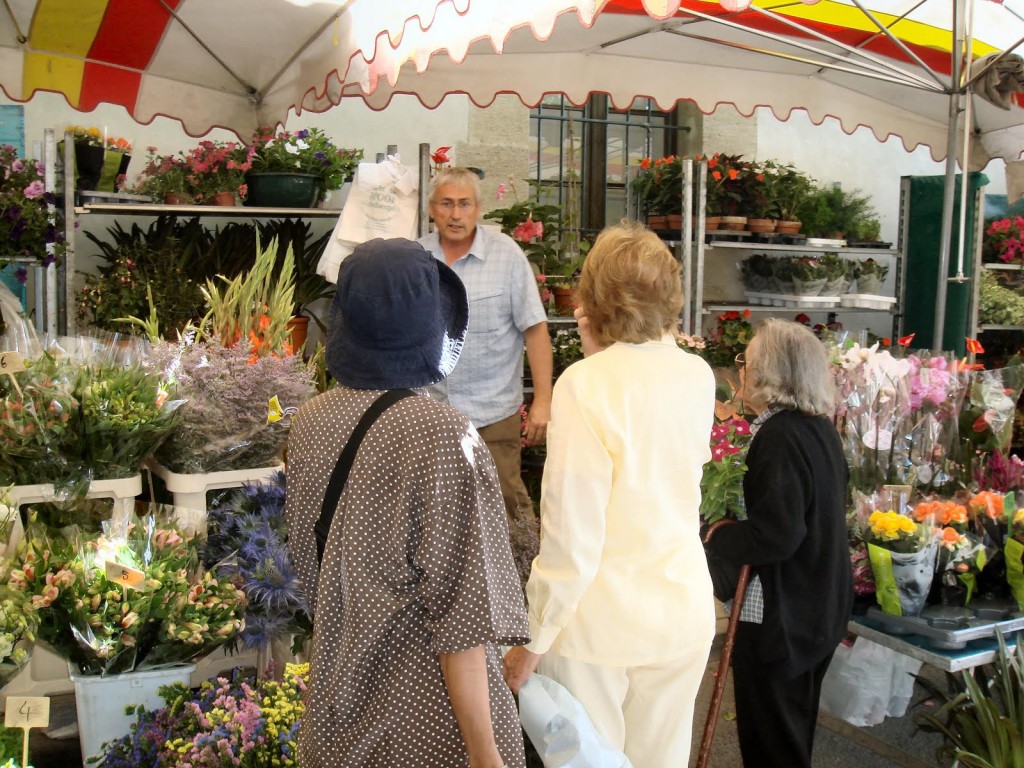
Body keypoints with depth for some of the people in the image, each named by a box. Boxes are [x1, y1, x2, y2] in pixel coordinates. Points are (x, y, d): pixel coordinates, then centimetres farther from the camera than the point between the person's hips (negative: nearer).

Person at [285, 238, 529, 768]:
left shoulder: (310, 422, -6)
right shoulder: (441, 435, -23)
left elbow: (305, 557, 6)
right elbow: (458, 610, -22)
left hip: (335, 705, 6)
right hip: (426, 716, -6)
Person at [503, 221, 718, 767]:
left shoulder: (584, 384, -19)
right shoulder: (698, 377, -2)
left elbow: (571, 537, -20)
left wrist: (532, 641, -9)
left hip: (598, 619, -5)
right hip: (683, 613, 5)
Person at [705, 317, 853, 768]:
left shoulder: (779, 435, -23)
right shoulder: (820, 428, 5)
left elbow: (774, 535, -29)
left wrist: (717, 537, -12)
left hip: (779, 615, -9)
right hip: (819, 608, 9)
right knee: (796, 728, 24)